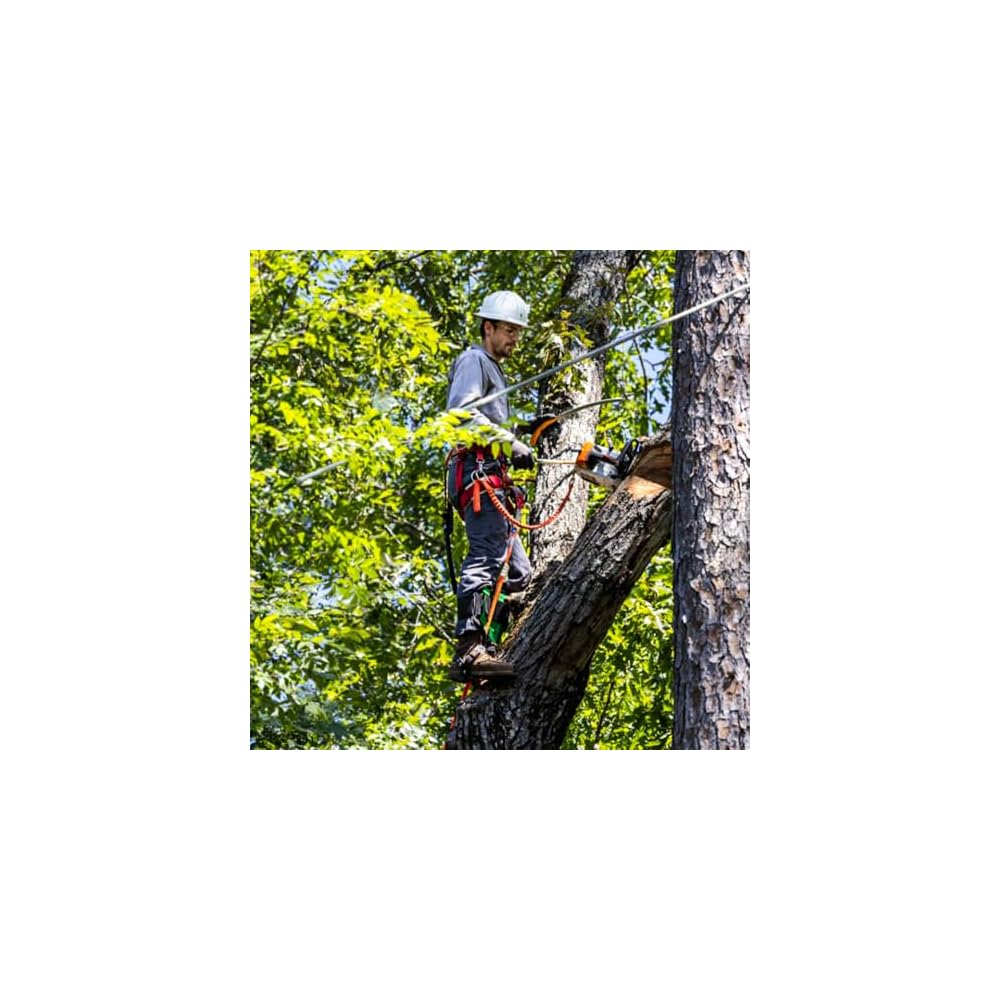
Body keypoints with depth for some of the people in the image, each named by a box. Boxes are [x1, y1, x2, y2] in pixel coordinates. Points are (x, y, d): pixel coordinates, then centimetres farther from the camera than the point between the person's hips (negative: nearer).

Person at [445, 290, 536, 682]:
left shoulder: (494, 371, 34)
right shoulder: (474, 360, 4)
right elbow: (461, 411, -14)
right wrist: (510, 442, -19)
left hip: (493, 477, 11)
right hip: (477, 467, -11)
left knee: (517, 572, 6)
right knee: (488, 557, -23)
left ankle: (489, 646, -1)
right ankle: (470, 649, -33)